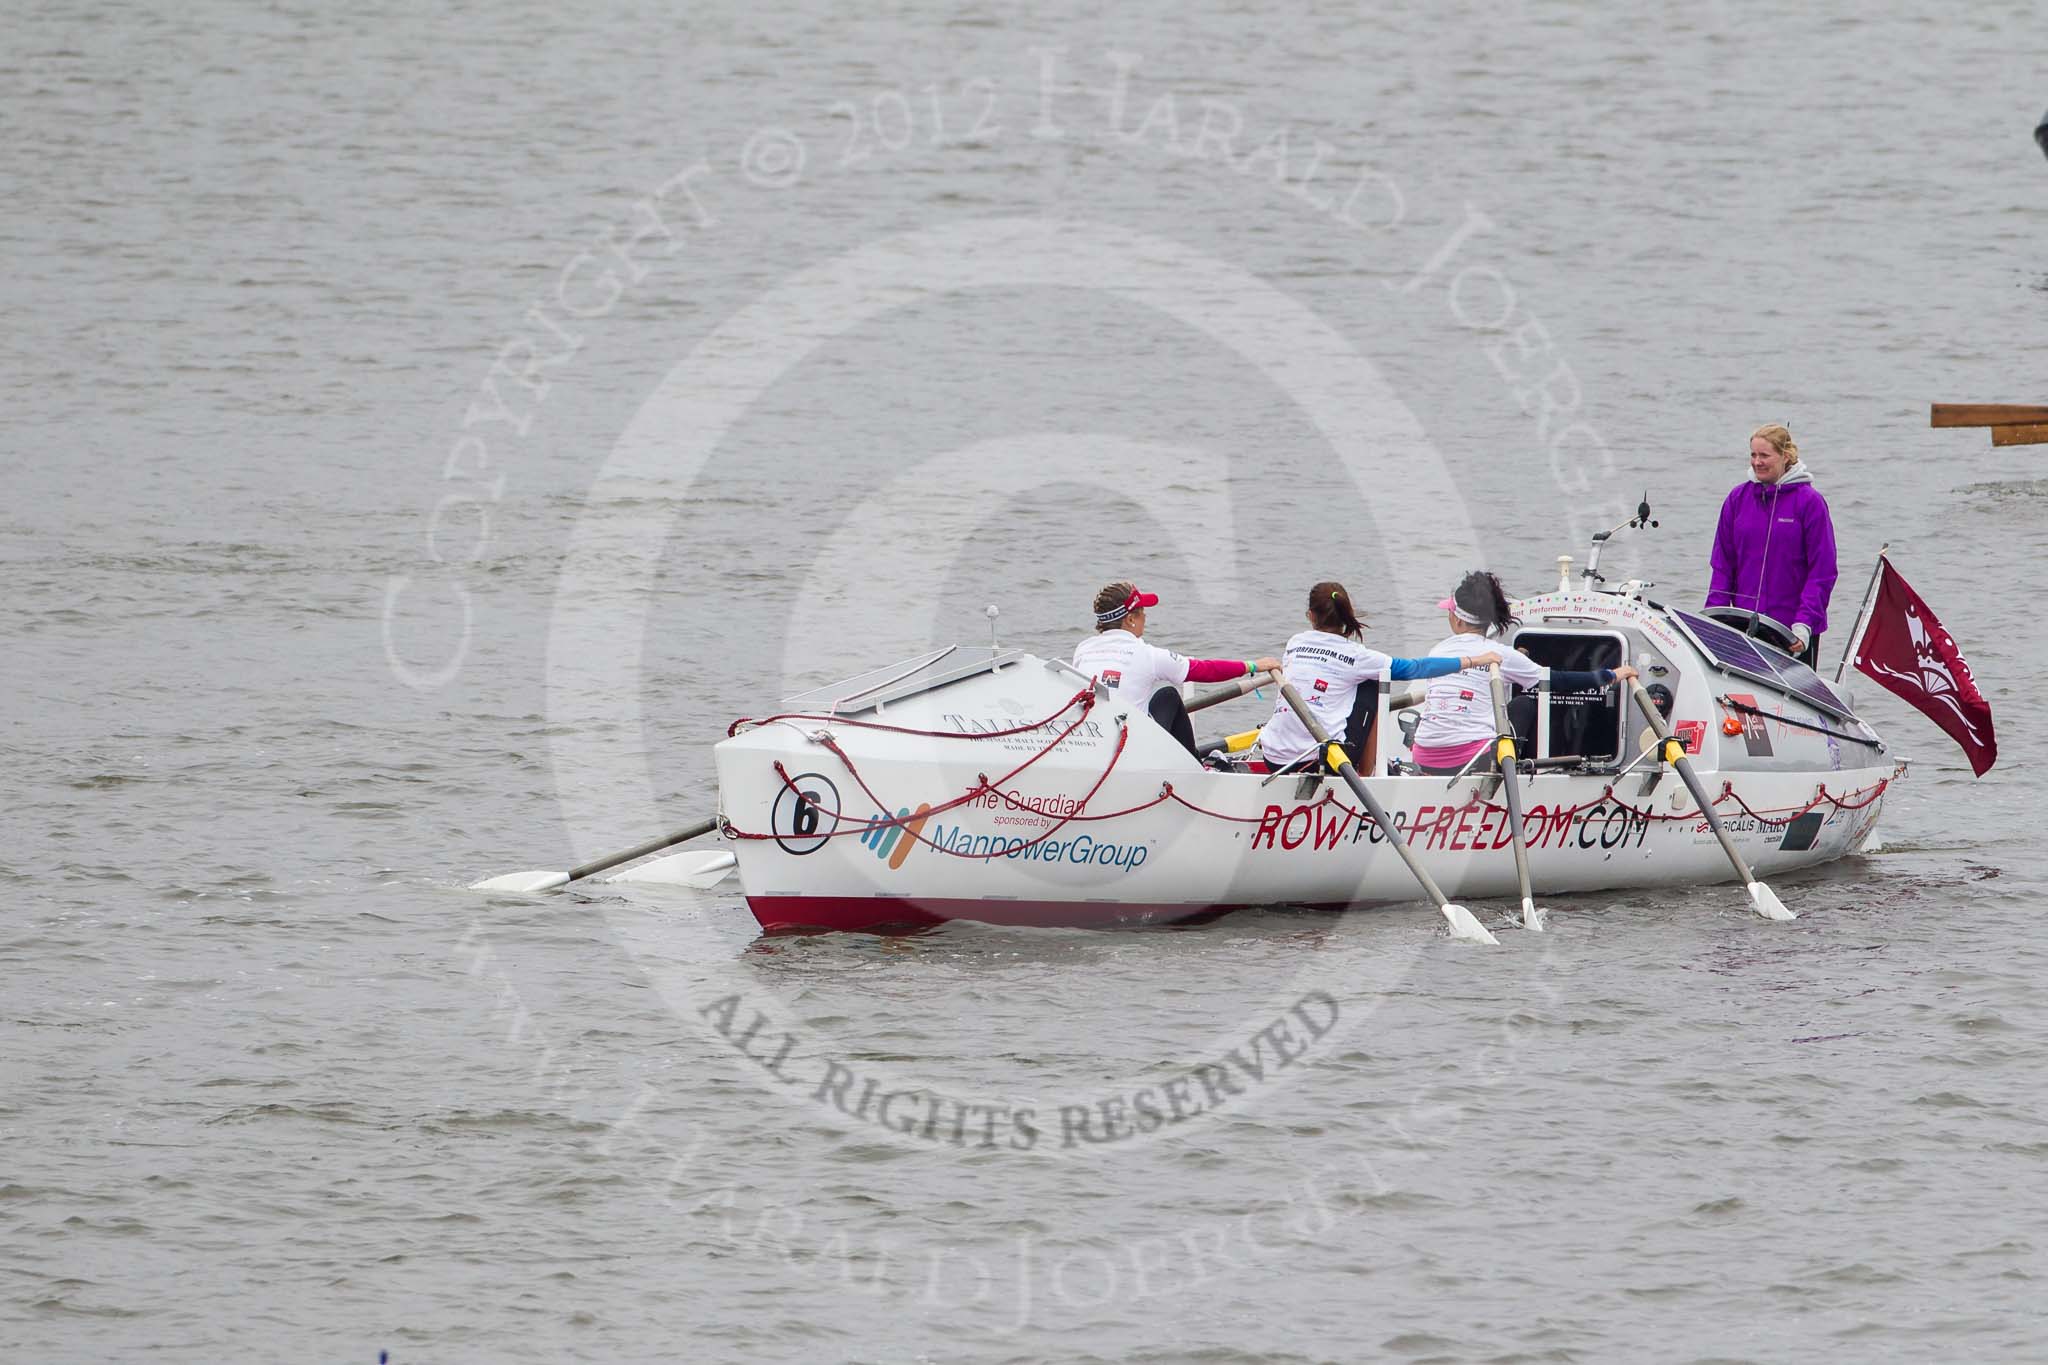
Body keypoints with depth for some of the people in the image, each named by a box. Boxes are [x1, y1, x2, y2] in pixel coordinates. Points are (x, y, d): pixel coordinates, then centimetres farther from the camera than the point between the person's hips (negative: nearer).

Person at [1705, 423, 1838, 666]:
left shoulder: (1809, 501, -5)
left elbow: (1823, 571, -6)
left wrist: (1805, 623, -15)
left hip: (1792, 628, -3)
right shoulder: (1738, 498, 7)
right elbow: (1723, 563, 11)